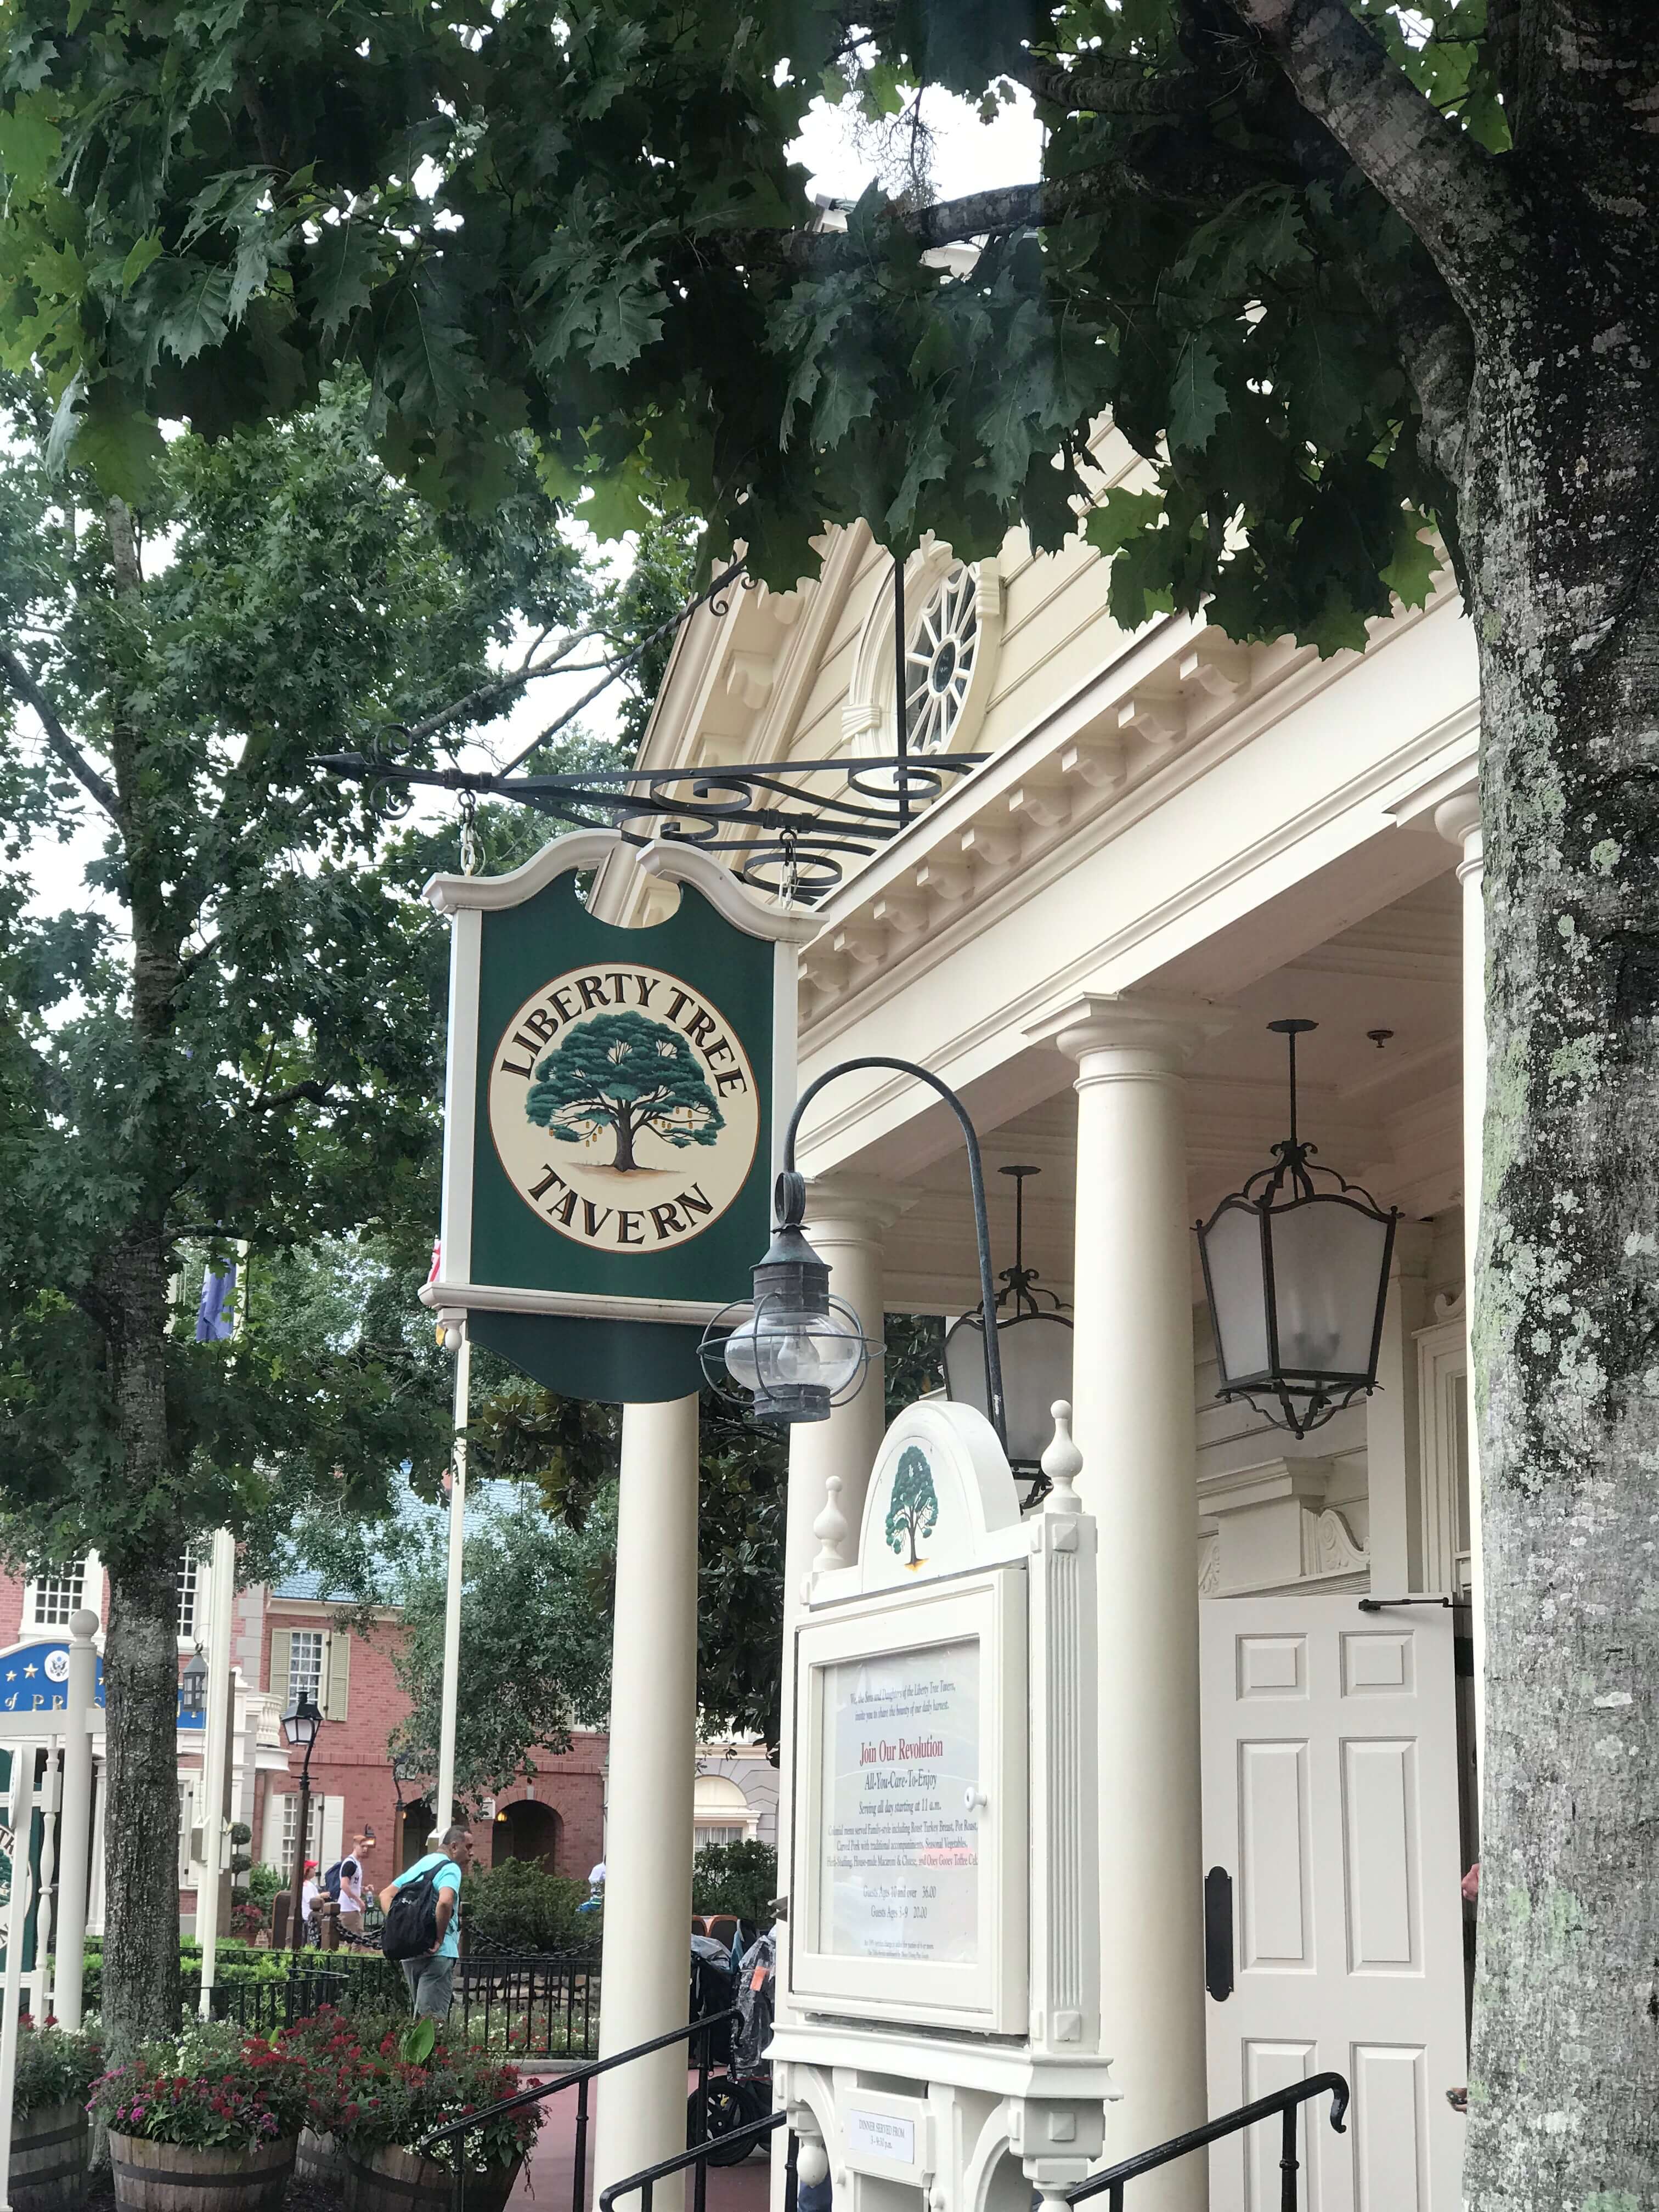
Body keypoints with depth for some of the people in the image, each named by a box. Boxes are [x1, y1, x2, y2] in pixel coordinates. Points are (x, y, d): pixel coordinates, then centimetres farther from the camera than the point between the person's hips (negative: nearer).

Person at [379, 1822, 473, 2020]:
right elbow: (445, 1902, -27)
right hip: (437, 1953, -9)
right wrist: (439, 1940, -17)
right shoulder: (450, 1869, -8)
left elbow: (386, 1895, 23)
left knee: (420, 2016, 16)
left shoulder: (419, 1866, 20)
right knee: (433, 2020, -10)